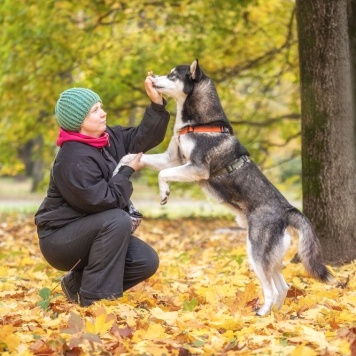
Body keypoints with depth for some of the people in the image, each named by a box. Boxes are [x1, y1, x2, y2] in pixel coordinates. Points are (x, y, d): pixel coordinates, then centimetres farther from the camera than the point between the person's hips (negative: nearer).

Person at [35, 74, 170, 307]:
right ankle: (93, 298, -26)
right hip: (60, 239, -9)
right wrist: (129, 171, -17)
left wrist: (157, 103, -5)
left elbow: (144, 137, 8)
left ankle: (78, 282, 11)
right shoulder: (74, 160, -25)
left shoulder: (109, 138, 2)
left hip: (94, 232, 9)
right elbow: (102, 200, -29)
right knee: (118, 220, -33)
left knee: (147, 261, -6)